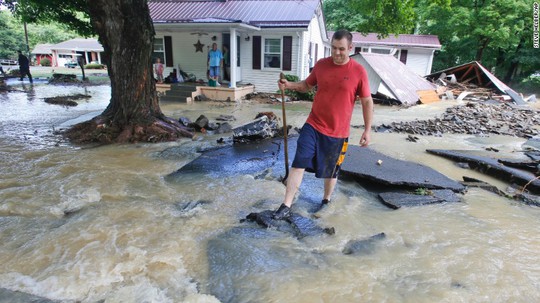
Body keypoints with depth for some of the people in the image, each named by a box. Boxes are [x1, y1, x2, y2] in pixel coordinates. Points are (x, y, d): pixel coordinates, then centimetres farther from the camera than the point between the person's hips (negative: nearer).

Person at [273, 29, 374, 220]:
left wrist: (367, 130, -4)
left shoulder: (359, 71, -8)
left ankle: (326, 201, 40)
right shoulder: (321, 65, 1)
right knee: (298, 165, -5)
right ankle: (286, 207, 3)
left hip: (338, 132, -2)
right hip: (313, 126, 2)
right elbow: (307, 85, 16)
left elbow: (367, 102, -2)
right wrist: (289, 85, -4)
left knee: (331, 171, 14)